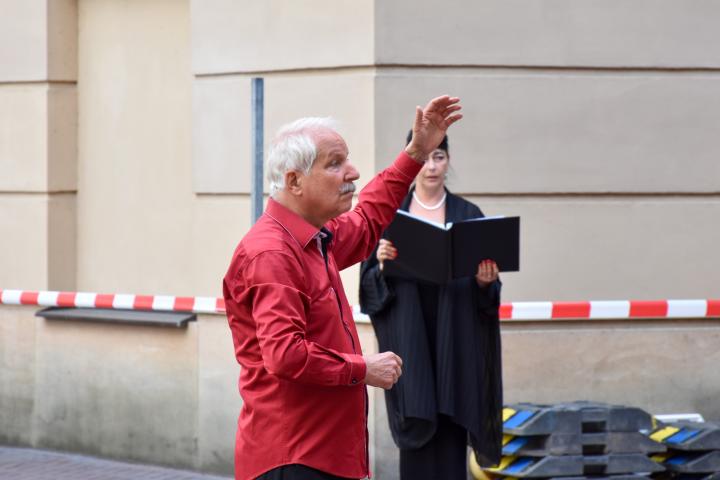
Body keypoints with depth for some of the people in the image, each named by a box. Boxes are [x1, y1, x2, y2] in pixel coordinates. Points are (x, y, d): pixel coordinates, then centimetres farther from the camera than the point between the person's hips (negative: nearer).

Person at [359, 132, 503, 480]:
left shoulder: (468, 215, 6)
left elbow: (487, 293, 5)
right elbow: (369, 282, 3)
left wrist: (485, 281, -16)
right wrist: (381, 264, -17)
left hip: (454, 342, 0)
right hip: (409, 343, 0)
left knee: (449, 441, -3)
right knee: (417, 439, -1)